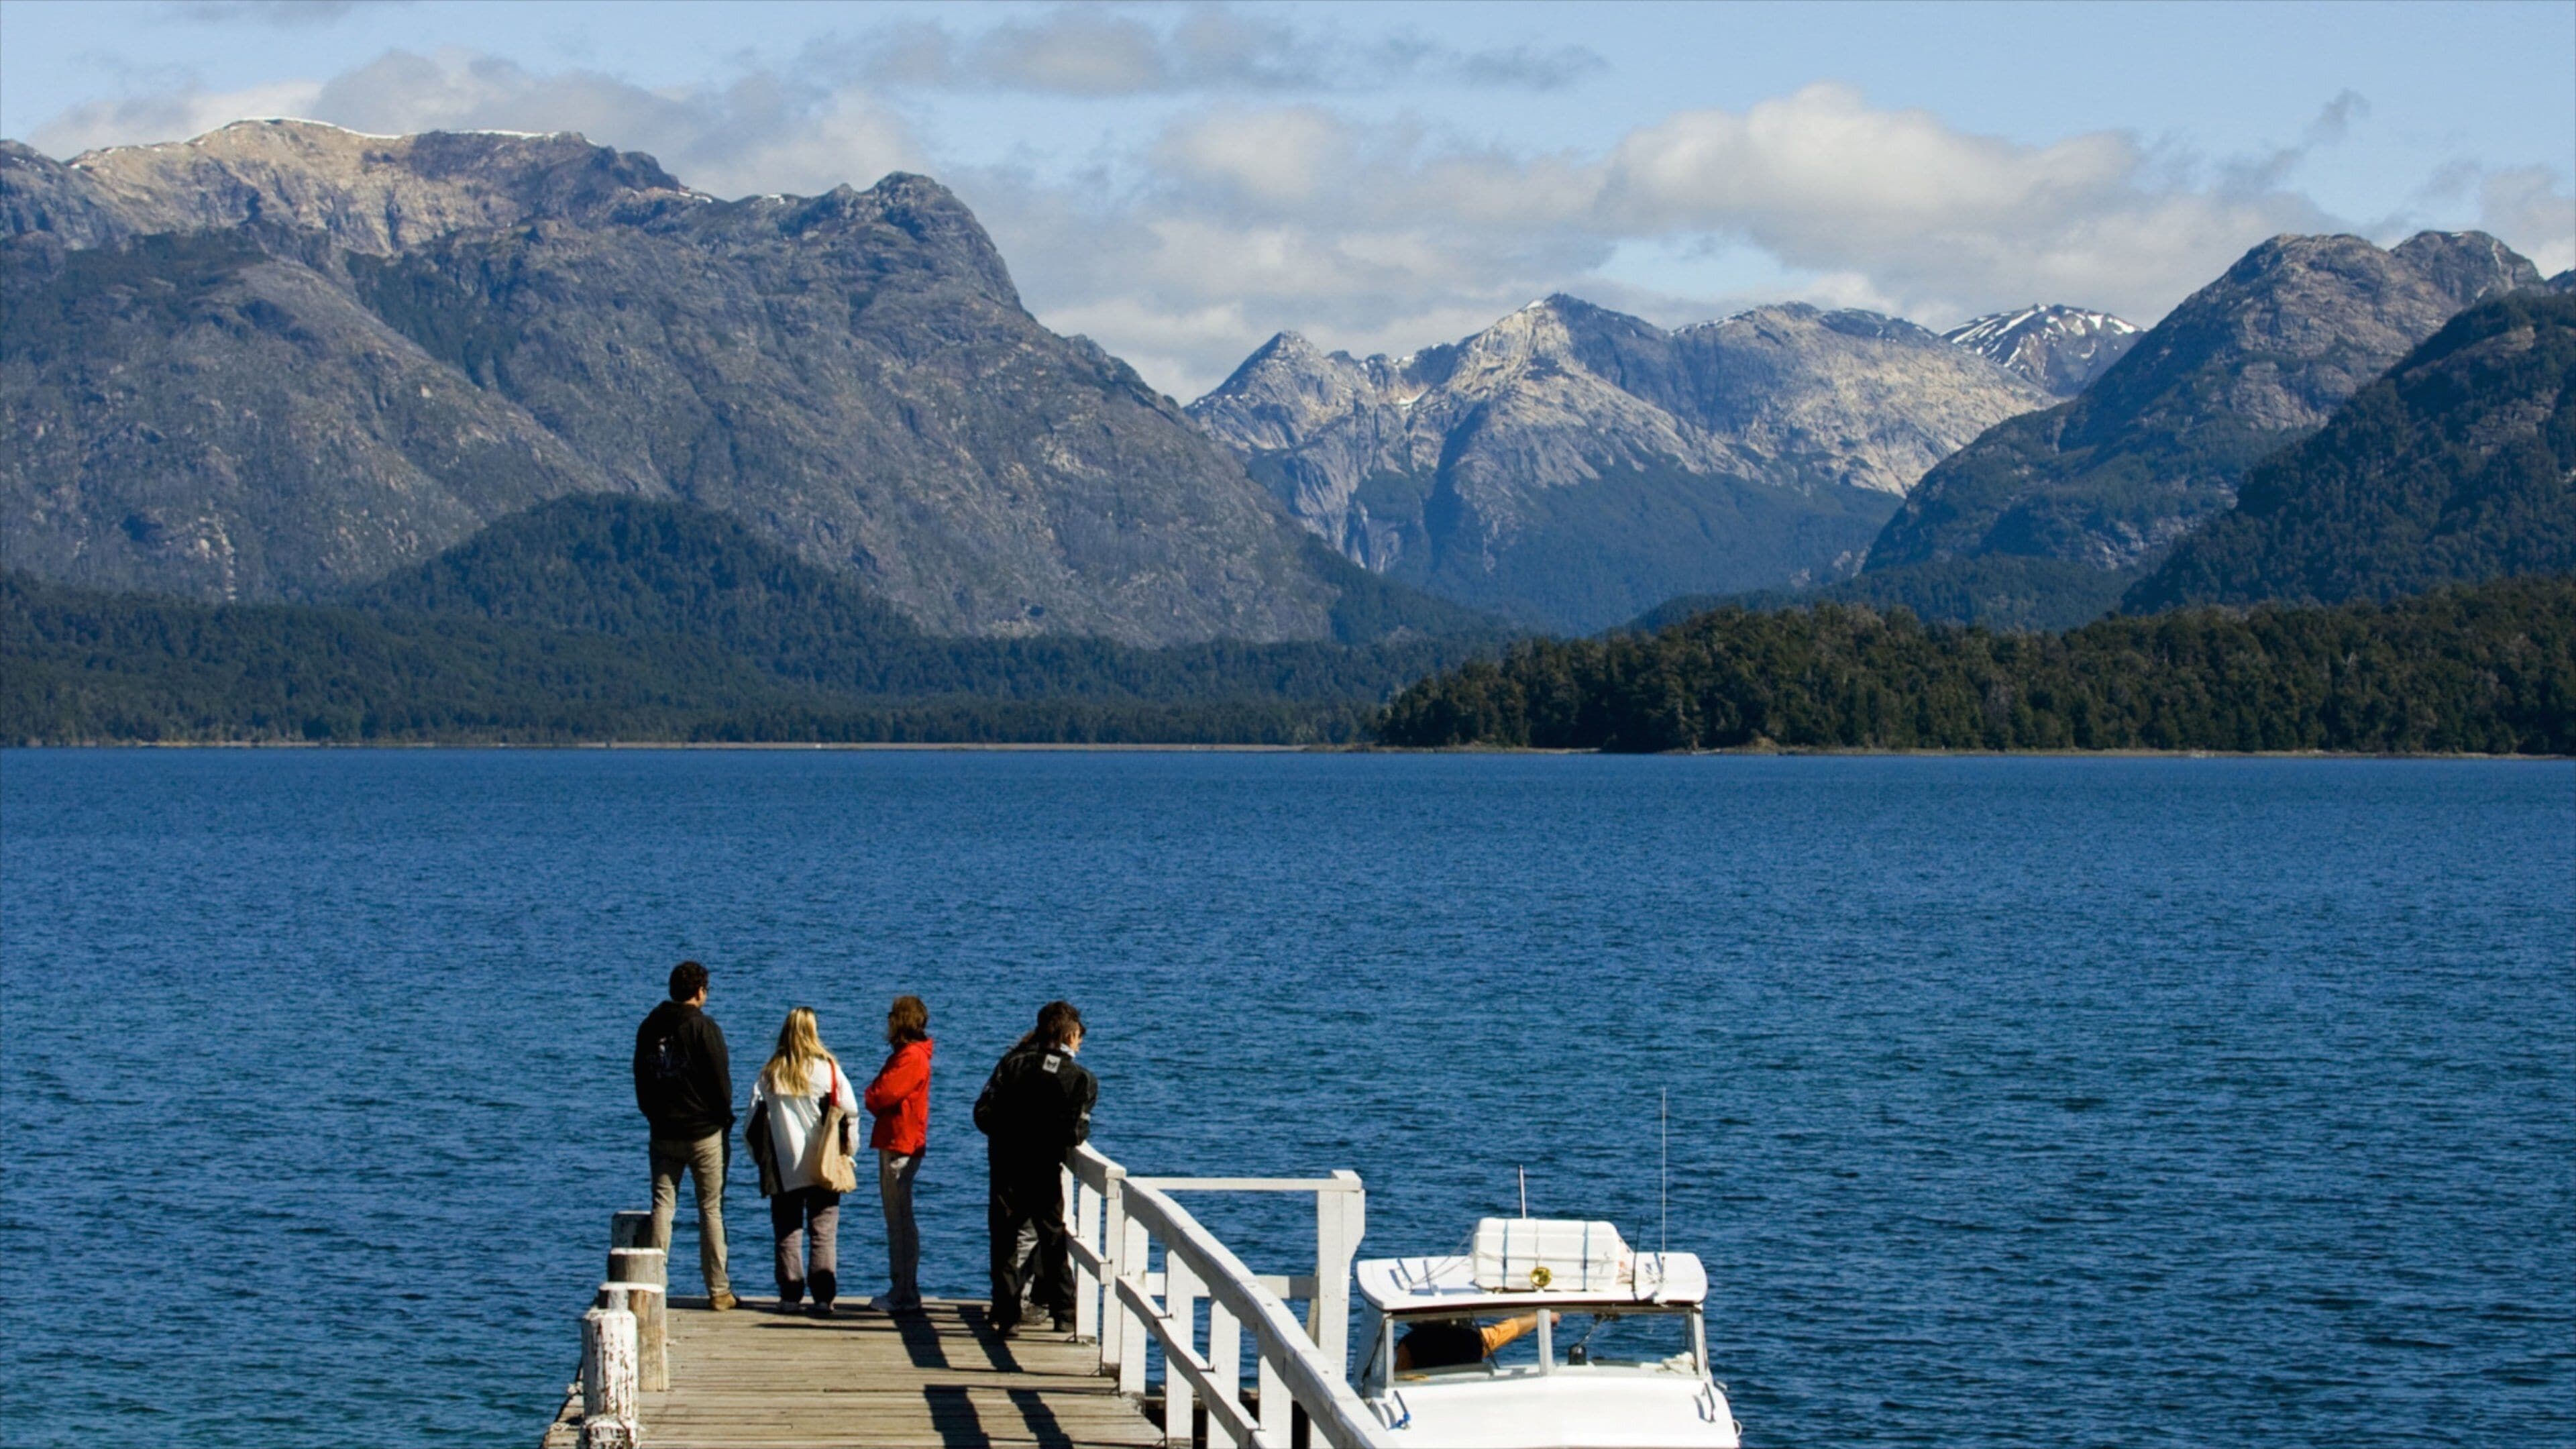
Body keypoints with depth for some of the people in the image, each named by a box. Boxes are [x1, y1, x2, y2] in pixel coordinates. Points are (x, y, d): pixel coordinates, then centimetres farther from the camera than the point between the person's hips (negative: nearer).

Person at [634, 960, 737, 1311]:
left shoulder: (649, 1027, 6)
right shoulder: (703, 1026, -11)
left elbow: (641, 1078, 12)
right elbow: (720, 1080, -10)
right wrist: (725, 1118, 4)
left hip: (664, 1133, 4)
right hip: (704, 1132, -4)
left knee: (662, 1205, 7)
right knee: (711, 1209, 1)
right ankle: (718, 1291, 2)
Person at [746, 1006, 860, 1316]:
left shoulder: (771, 1073, 0)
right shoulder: (828, 1069, -5)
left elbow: (755, 1117, 4)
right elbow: (850, 1112, -3)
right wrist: (843, 1150, 12)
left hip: (784, 1170, 1)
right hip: (824, 1167, -1)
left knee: (787, 1232, 8)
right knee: (823, 1232, 3)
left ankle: (790, 1295, 6)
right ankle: (823, 1296, -3)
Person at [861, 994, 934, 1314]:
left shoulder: (912, 1057, -15)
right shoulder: (905, 1054, 19)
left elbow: (881, 1096, -21)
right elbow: (878, 1096, 16)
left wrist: (872, 1098, -1)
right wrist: (877, 1102, -4)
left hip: (902, 1146, -11)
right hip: (893, 1142, 11)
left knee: (901, 1220, -8)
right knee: (896, 1220, 14)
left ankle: (906, 1295, -7)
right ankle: (901, 1291, 19)